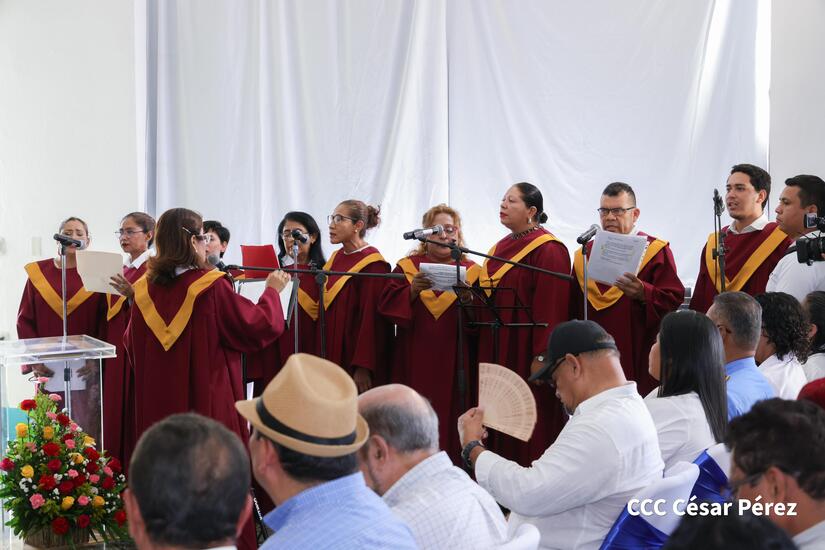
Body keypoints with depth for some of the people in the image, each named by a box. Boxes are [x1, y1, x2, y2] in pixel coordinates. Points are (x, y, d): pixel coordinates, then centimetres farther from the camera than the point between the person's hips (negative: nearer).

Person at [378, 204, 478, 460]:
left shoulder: (471, 272, 8)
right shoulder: (407, 267, 10)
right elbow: (387, 305, -2)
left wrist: (467, 297, -20)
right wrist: (413, 290, -18)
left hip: (454, 365, 0)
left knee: (449, 421, -1)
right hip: (414, 365, 0)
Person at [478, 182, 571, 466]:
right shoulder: (501, 248, 15)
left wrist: (541, 356, -22)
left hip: (525, 352, -8)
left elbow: (550, 307, -18)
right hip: (496, 350, 8)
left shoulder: (548, 250, -12)